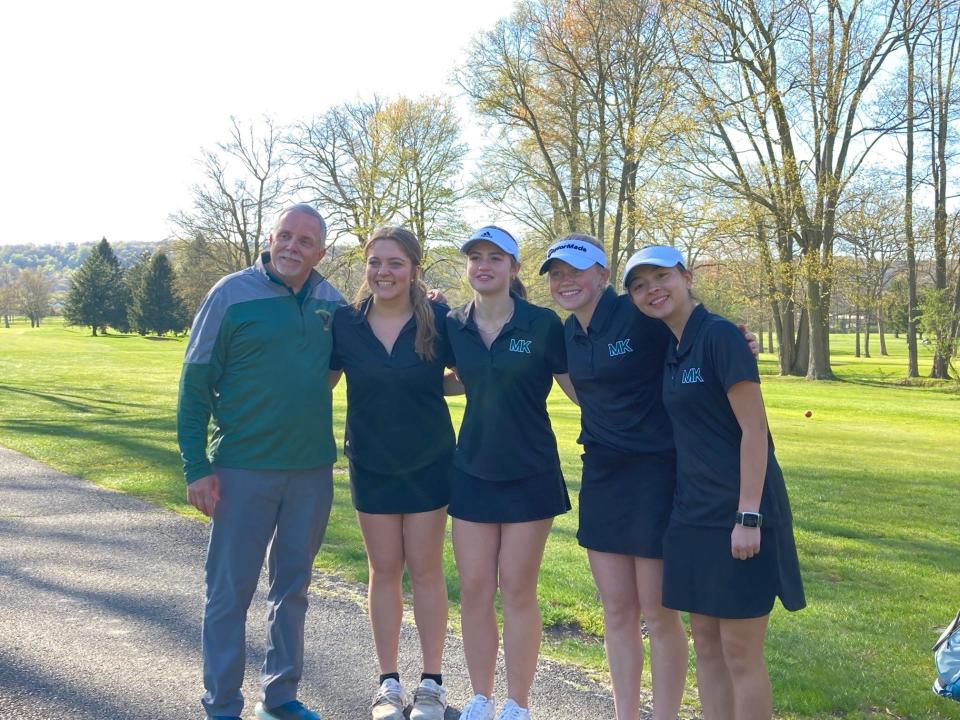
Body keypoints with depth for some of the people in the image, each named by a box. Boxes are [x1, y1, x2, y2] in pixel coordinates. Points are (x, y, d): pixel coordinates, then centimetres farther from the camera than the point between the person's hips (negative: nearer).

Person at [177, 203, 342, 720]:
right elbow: (195, 382, -7)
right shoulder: (232, 294, -8)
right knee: (230, 590, 3)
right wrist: (196, 466, -11)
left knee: (292, 586, 14)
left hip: (313, 470, 4)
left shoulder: (330, 302, 4)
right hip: (243, 469, -4)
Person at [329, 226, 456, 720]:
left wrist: (429, 388, -13)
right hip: (371, 465, 2)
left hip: (429, 463, -1)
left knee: (425, 569, 7)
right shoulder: (344, 323, -6)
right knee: (384, 570, 11)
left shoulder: (439, 320, -10)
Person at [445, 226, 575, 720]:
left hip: (529, 474, -3)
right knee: (474, 588, 6)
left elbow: (582, 388, -4)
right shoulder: (453, 326, 3)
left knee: (517, 589, 3)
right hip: (472, 470, 4)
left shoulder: (543, 324, -9)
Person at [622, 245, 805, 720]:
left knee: (740, 653, 1)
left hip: (738, 515, -8)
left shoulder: (719, 335, -13)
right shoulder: (672, 350, 11)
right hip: (694, 515, 8)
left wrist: (749, 516, -20)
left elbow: (754, 430, -17)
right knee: (706, 646, 13)